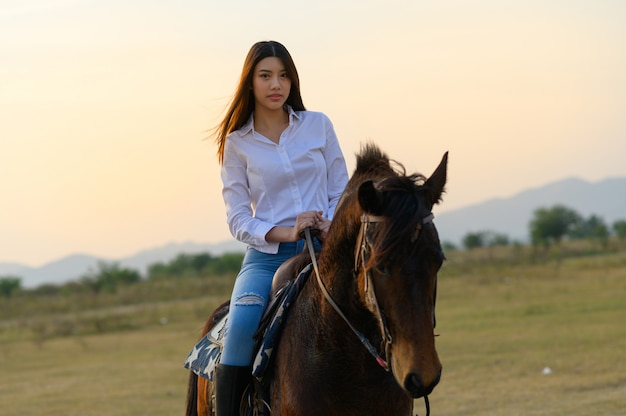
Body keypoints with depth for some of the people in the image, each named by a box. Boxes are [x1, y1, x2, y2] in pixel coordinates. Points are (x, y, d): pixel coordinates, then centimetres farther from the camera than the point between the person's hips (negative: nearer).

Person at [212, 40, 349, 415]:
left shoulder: (318, 125, 11)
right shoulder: (238, 142, 7)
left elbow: (341, 192, 12)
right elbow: (238, 219, 3)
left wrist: (332, 225, -10)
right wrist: (287, 232, -14)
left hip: (323, 250, 1)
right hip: (268, 255, -1)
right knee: (241, 328, -28)